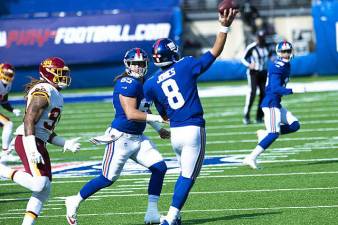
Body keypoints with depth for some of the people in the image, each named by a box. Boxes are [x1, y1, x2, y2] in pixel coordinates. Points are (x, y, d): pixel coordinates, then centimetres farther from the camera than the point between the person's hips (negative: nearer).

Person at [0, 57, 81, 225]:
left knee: (44, 190, 8)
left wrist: (65, 144, 16)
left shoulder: (55, 96, 20)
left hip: (39, 143, 11)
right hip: (28, 141, -11)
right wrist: (33, 150, -26)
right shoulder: (43, 92, -12)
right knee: (38, 184, -24)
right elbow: (29, 121, -19)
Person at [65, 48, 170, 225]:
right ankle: (75, 202, 18)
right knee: (107, 179, -2)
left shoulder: (143, 83, 12)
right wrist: (157, 118, -21)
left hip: (137, 138, 9)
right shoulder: (128, 84, -17)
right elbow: (131, 114, -23)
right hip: (121, 138, -9)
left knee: (159, 167, -3)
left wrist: (159, 130, 26)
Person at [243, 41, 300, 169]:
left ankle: (264, 134, 8)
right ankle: (251, 158, -12)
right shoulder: (277, 67, -17)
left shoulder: (286, 65, 14)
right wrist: (290, 91, -37)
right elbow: (275, 88, -28)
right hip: (271, 104, -9)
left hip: (276, 105, 9)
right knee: (274, 134, -14)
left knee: (295, 125, 3)